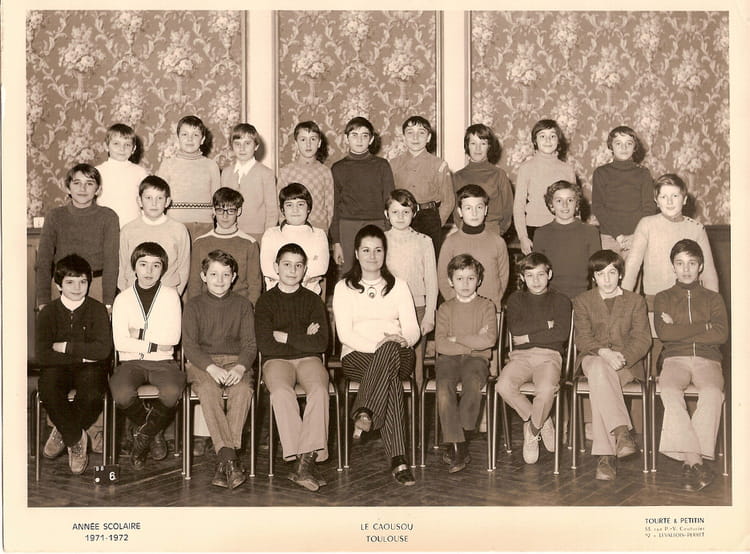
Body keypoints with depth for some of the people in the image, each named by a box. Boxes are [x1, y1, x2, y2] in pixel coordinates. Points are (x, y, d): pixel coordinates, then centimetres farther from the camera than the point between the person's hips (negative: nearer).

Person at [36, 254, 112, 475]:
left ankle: (64, 432, -1)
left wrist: (66, 347, -13)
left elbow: (103, 349, -14)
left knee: (92, 394, -33)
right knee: (48, 391, -32)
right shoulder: (48, 312, 0)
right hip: (58, 368, 1)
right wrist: (82, 355, -14)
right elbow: (43, 355, -11)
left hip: (89, 368, -1)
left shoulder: (97, 310, -2)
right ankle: (76, 439, -7)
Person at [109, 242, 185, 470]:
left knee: (172, 393, -33)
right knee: (122, 395, -32)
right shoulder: (123, 299, 5)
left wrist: (140, 334, -6)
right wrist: (154, 345, -8)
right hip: (131, 362, 0)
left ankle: (144, 434, 0)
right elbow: (120, 342, -5)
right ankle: (153, 432, 3)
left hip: (162, 362, 0)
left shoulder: (170, 295, 5)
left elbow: (172, 337, -6)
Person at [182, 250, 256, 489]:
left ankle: (223, 460, -35)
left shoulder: (242, 304, 13)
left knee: (243, 388, -32)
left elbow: (249, 343, 5)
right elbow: (189, 344, 0)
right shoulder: (194, 305, 10)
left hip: (236, 361, 1)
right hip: (202, 362, -1)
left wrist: (240, 367, -16)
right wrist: (211, 367, -18)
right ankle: (230, 458, -39)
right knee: (208, 389, -34)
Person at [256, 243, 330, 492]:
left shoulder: (313, 300, 12)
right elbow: (265, 345, -5)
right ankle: (303, 459, -35)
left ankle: (307, 459, -36)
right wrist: (303, 339, -2)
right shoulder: (266, 300, 9)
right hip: (276, 360, -1)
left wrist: (286, 337, -3)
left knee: (319, 390, -32)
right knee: (281, 392, -34)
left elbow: (321, 343, -1)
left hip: (308, 359, 1)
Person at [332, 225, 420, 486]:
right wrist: (377, 345, -19)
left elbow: (413, 330, 9)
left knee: (390, 349, -39)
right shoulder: (344, 288, 12)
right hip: (357, 356, -1)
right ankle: (398, 460, -44)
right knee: (391, 379, -38)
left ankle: (364, 414, -45)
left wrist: (402, 340, -17)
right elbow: (345, 333, -1)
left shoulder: (398, 286, 19)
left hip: (398, 355, 2)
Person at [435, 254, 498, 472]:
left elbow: (489, 340, -6)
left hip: (476, 358, -1)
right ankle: (457, 445, -30)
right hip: (449, 358, 1)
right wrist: (473, 343, -5)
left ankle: (458, 441, -23)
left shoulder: (486, 306, 10)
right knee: (444, 387, -31)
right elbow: (440, 344, -1)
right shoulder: (445, 308, 13)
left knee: (473, 383, -34)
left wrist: (456, 338, -4)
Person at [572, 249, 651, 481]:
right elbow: (582, 339, 0)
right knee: (600, 370, -38)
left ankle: (605, 454, -41)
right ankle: (621, 431, -48)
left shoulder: (635, 301, 12)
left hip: (627, 361, 0)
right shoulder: (582, 301, 12)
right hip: (593, 359, 1)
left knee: (600, 383, -35)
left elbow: (642, 339, 2)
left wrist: (621, 357, -18)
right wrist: (604, 353, -21)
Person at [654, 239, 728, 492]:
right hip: (675, 358, 0)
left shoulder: (713, 298, 18)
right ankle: (694, 459, -37)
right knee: (669, 390, -35)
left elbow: (722, 334, -1)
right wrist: (705, 327, -3)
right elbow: (663, 332, -2)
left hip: (707, 359, 0)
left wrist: (679, 330, -2)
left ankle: (689, 459, -34)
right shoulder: (663, 298, 17)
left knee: (713, 392, -35)